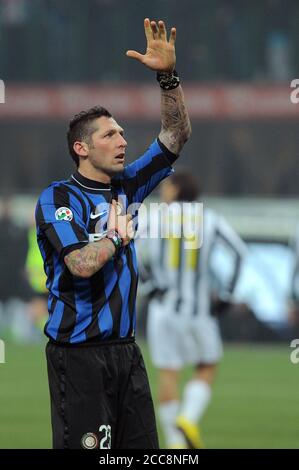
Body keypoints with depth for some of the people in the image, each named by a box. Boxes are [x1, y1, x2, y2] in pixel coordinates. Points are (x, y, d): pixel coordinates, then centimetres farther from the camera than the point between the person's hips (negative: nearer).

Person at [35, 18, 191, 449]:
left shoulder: (124, 187, 12)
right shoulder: (58, 198, -8)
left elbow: (176, 135, 13)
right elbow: (83, 264, -24)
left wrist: (168, 75, 0)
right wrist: (119, 235, -5)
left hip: (125, 349, 7)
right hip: (79, 353, -7)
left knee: (142, 447, 5)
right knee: (85, 447, -8)